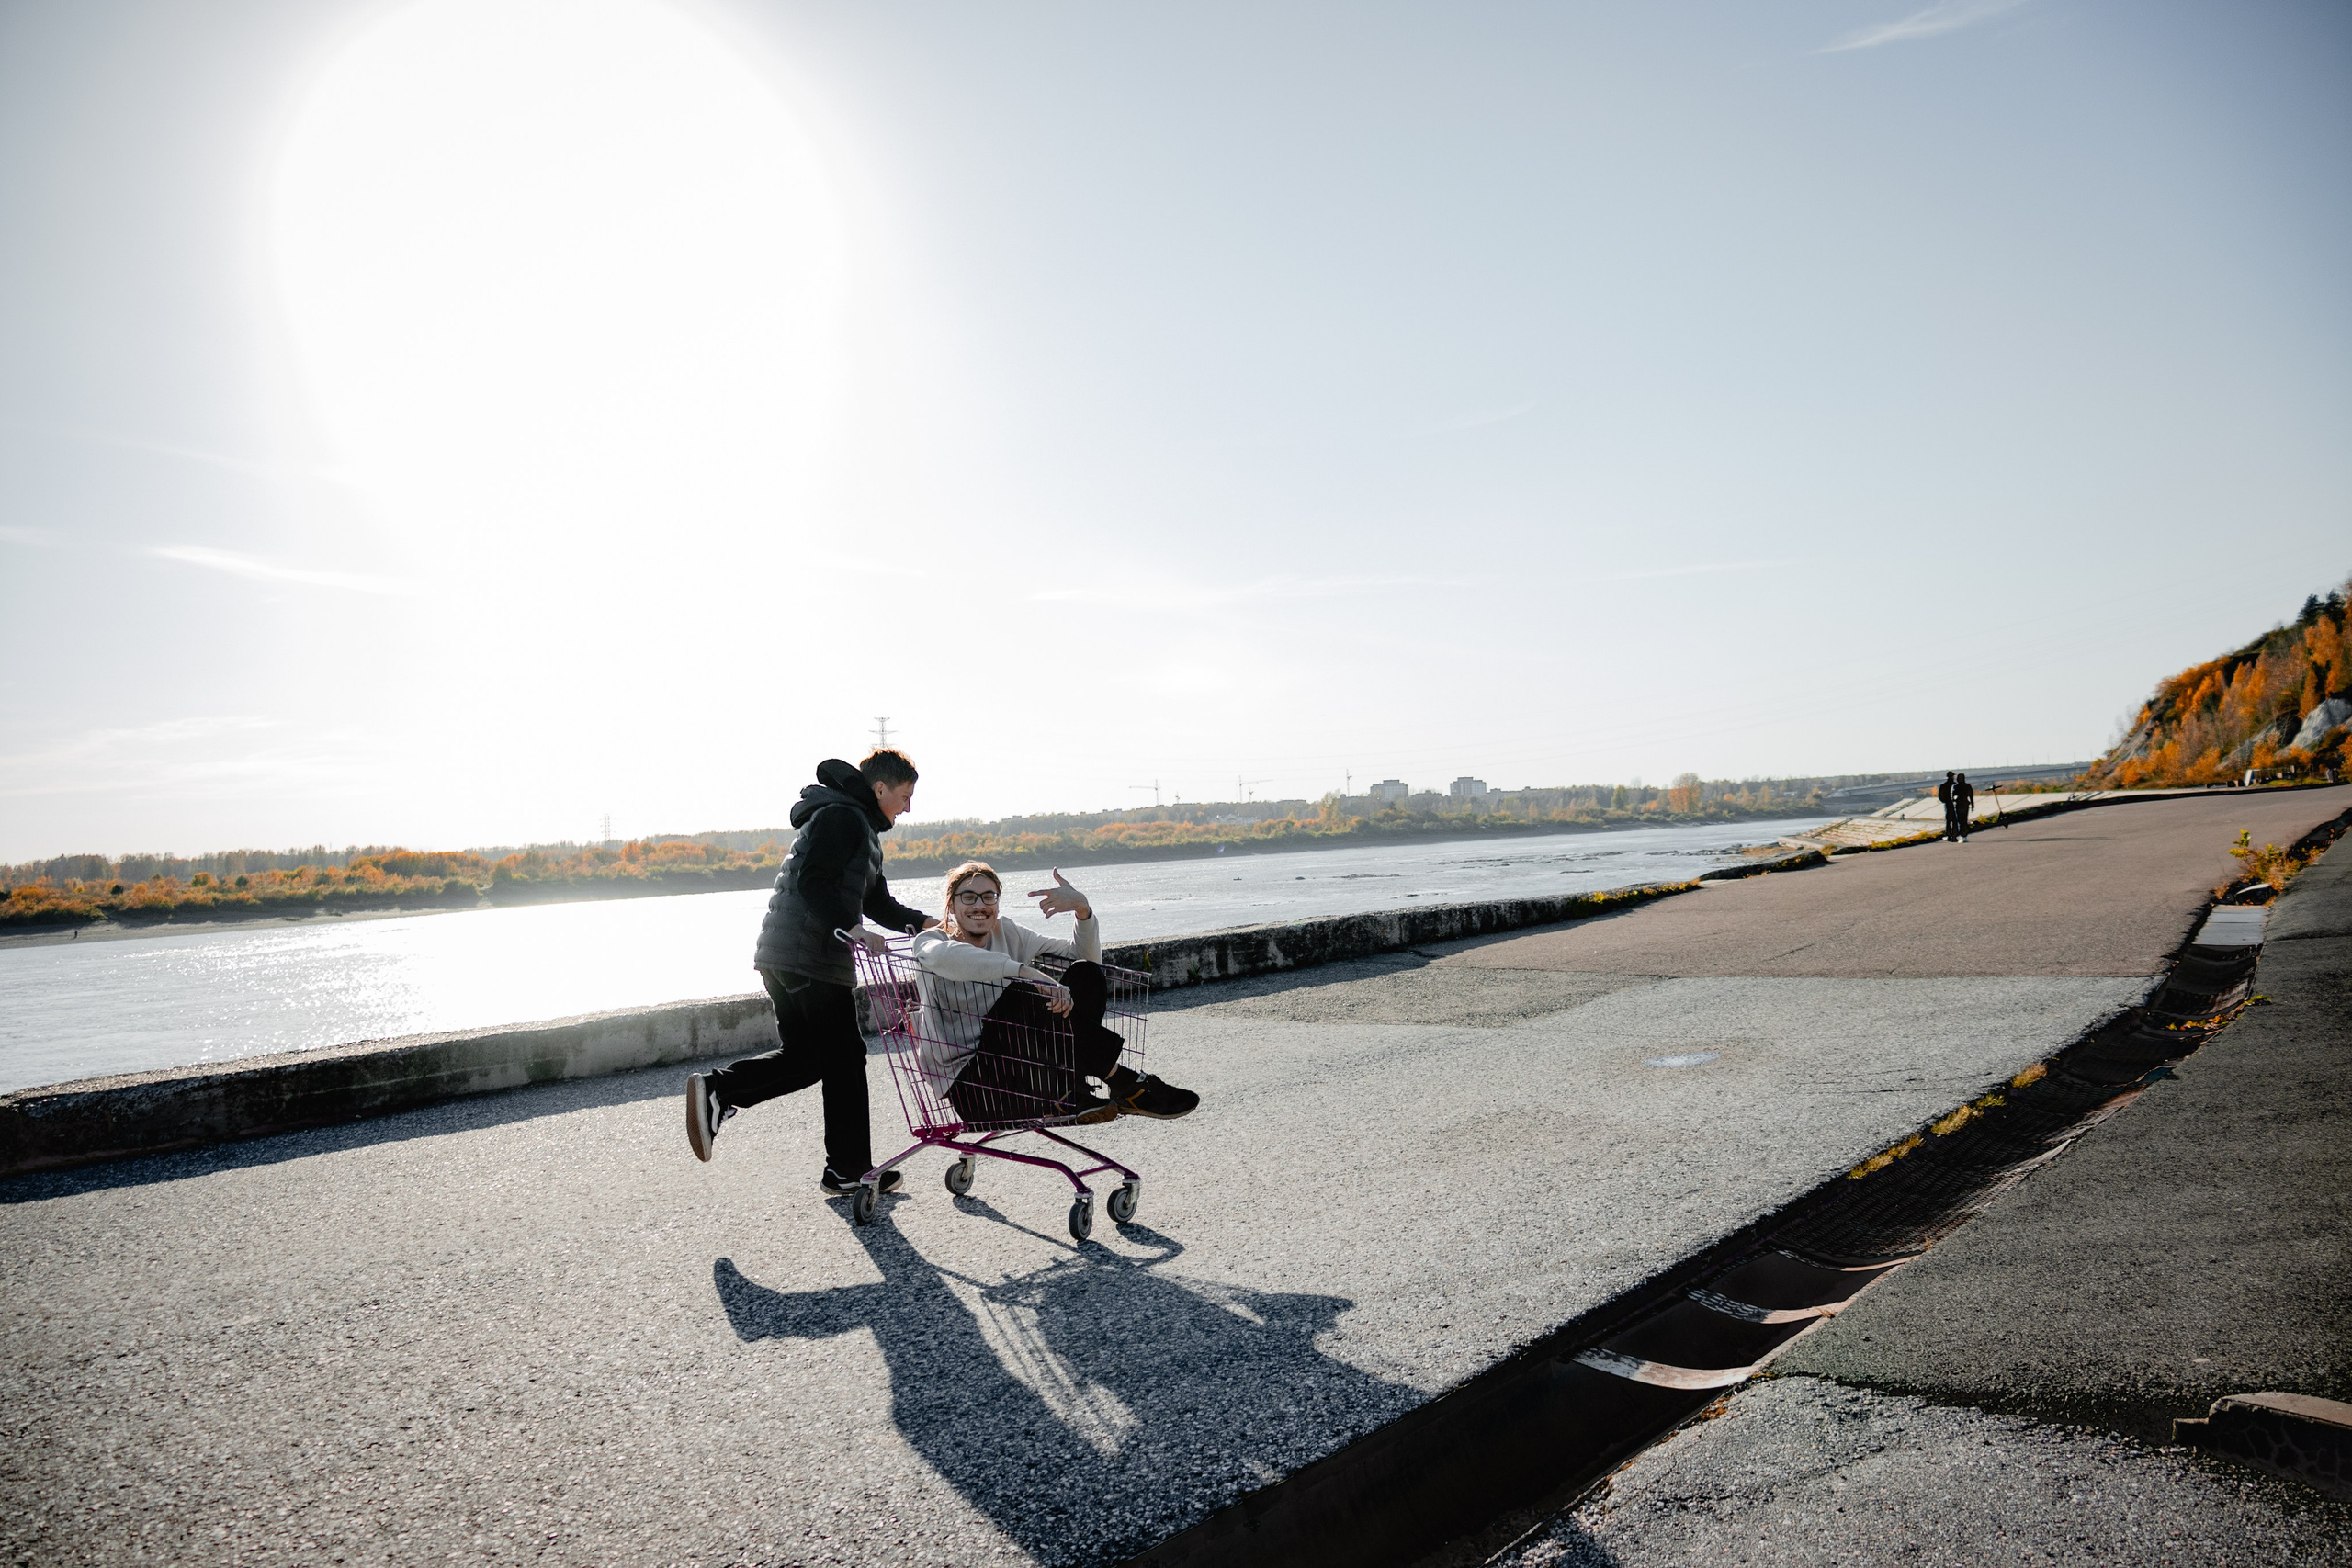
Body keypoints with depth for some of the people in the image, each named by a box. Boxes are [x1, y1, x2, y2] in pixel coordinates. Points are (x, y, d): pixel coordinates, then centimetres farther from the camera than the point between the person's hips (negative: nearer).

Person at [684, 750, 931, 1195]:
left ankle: (716, 1091, -2)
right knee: (844, 1059, 0)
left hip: (782, 957, 10)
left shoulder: (859, 826, 24)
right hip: (811, 959, -10)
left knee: (802, 1055, 14)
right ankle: (849, 1169, 8)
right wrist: (852, 929, -30)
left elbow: (877, 901, 25)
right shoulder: (842, 816, -9)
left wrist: (924, 923, 14)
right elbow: (813, 883, -22)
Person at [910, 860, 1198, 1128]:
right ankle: (1127, 1085, -24)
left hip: (1022, 1067, 6)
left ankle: (1069, 1095, -25)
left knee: (1087, 974, -10)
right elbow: (942, 956, -34)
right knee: (1021, 998, -32)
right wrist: (1027, 973, -42)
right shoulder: (930, 940, -5)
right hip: (971, 1085, -6)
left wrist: (1082, 909, -13)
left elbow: (1084, 954, 7)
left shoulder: (1007, 932, 11)